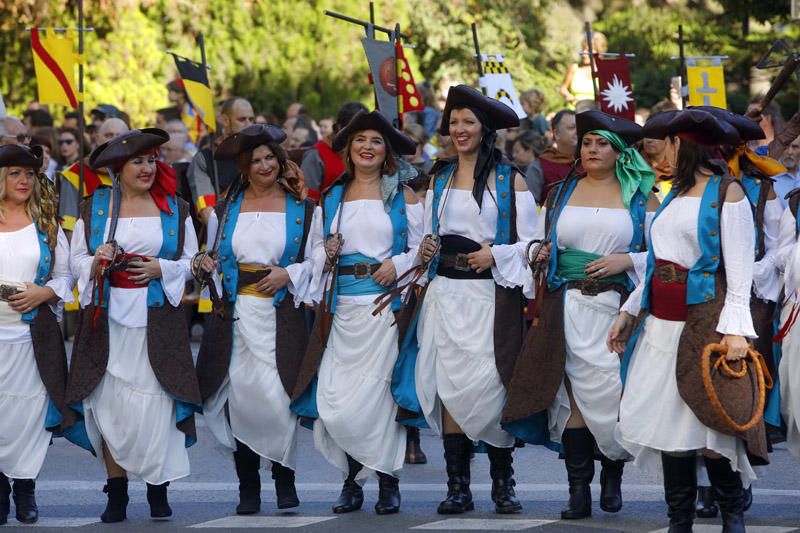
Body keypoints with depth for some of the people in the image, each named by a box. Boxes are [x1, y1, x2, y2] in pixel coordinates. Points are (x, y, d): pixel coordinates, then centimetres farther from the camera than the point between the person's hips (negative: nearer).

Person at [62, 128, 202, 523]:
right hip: (108, 317, 0)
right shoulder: (93, 208, 9)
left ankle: (158, 490, 2)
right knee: (109, 404, -4)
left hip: (157, 319, 0)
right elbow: (76, 261, 10)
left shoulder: (175, 209, 10)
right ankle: (116, 494, 3)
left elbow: (191, 262, 11)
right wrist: (96, 263, -11)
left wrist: (162, 268, -7)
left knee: (154, 404, -7)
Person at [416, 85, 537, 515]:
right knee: (449, 388, -1)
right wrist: (426, 249, 1)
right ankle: (458, 487, 3)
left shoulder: (510, 180, 1)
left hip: (491, 296, -4)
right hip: (446, 295, 4)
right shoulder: (439, 179, 15)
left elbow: (529, 244, 0)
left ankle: (502, 482, 3)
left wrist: (496, 255, -16)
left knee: (490, 387, -8)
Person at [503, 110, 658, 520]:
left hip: (618, 309, -2)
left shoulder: (641, 198, 7)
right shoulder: (560, 194, 15)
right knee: (574, 394, -5)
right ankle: (578, 490, -3)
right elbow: (541, 247, 23)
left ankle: (613, 473, 17)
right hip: (568, 308, 2)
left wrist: (627, 260, -11)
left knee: (614, 392, -6)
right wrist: (540, 255, 1)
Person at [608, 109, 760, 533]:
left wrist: (736, 328, -19)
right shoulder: (675, 194, 17)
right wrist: (628, 312, 20)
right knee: (669, 422, 4)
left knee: (710, 420, -8)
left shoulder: (728, 194, -5)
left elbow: (740, 270, -10)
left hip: (705, 323, -7)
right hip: (663, 323, 7)